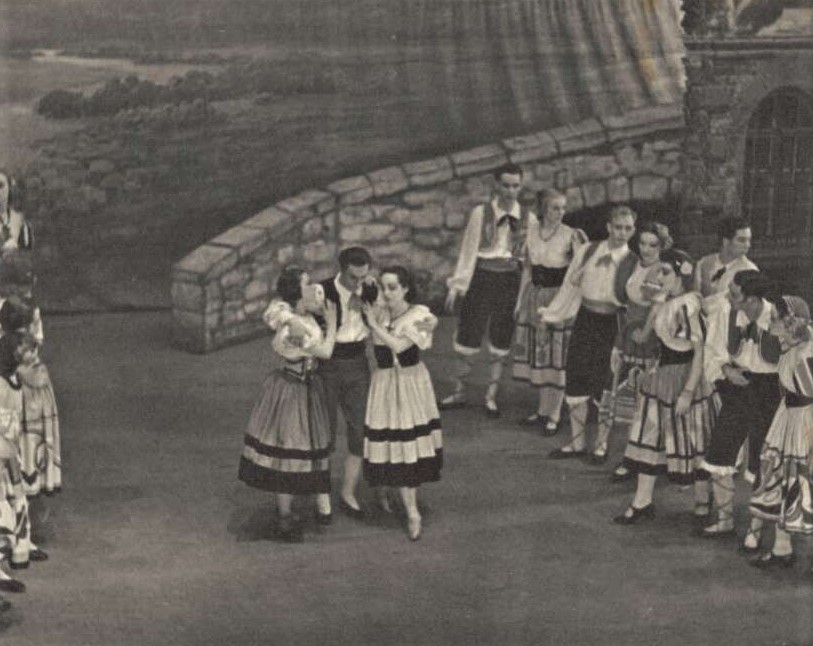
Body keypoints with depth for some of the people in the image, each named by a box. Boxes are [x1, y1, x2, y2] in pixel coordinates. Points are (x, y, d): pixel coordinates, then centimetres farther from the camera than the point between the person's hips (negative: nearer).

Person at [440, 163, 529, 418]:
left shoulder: (527, 219, 0)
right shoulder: (481, 213, -5)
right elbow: (468, 251, -1)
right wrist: (457, 285, -2)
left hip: (510, 281, 2)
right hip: (481, 279, -1)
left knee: (501, 340, 10)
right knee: (468, 335, 4)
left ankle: (491, 396, 22)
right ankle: (459, 392, 20)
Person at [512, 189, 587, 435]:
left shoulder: (570, 235, -12)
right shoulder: (531, 230, 1)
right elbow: (527, 268, 10)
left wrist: (582, 246, -26)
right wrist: (520, 300, 10)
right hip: (535, 295, 5)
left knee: (556, 356, -1)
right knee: (537, 353, 12)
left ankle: (552, 415, 7)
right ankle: (543, 410, 26)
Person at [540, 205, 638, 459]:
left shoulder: (634, 264, -7)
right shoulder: (588, 252, 1)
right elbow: (570, 286, 11)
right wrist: (549, 315, 15)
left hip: (611, 324, -3)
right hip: (585, 320, 3)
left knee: (603, 385, 0)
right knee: (575, 379, 5)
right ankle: (577, 443, 16)